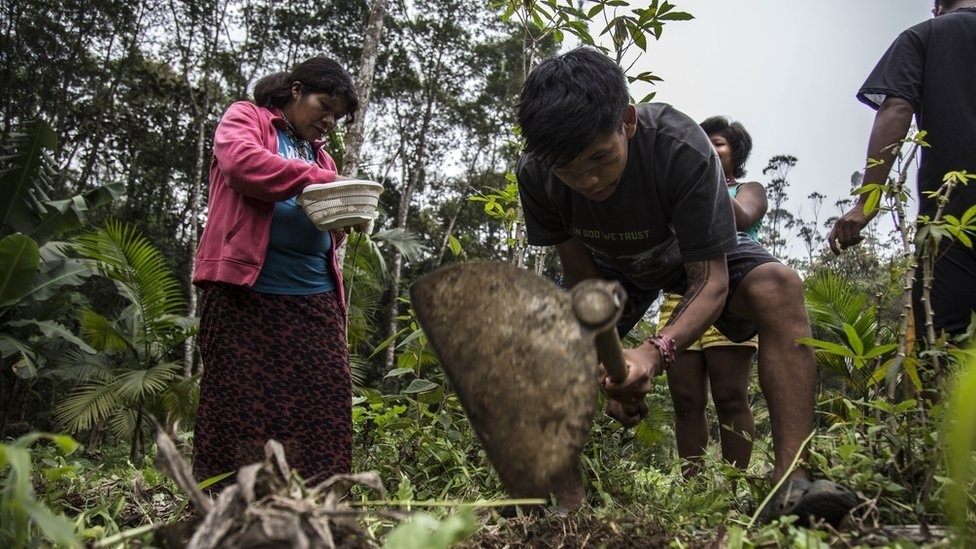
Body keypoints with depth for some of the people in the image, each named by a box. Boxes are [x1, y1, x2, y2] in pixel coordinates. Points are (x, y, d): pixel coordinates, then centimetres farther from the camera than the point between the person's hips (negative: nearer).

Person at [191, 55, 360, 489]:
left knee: (322, 405, -3)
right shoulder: (245, 118, 10)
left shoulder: (319, 156, 27)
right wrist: (319, 179, -13)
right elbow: (241, 161, -13)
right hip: (246, 290, -5)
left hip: (314, 297, 6)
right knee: (239, 404, -5)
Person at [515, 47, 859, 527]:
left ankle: (791, 481, -35)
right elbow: (583, 280, -19)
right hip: (613, 266, 3)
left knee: (778, 287, -32)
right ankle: (569, 505, -9)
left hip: (696, 252, -2)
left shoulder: (682, 149, -40)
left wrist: (657, 351, -52)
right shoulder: (534, 173, -30)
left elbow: (710, 281, -35)